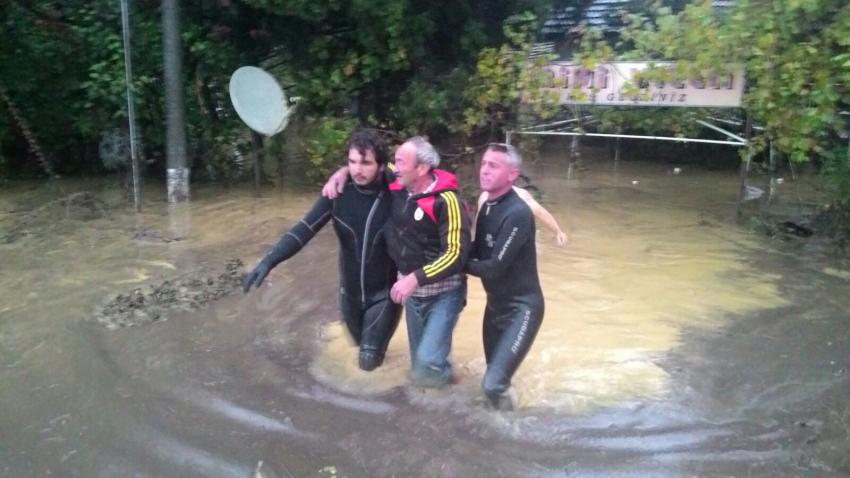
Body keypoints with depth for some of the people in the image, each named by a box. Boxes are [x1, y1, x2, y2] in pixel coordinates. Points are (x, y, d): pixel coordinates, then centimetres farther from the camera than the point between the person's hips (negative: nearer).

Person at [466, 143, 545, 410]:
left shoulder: (517, 213, -24)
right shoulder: (487, 207, 3)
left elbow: (494, 267, -25)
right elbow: (478, 252, 11)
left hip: (521, 308, -8)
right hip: (495, 304, 8)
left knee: (493, 384, -15)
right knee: (496, 377, 20)